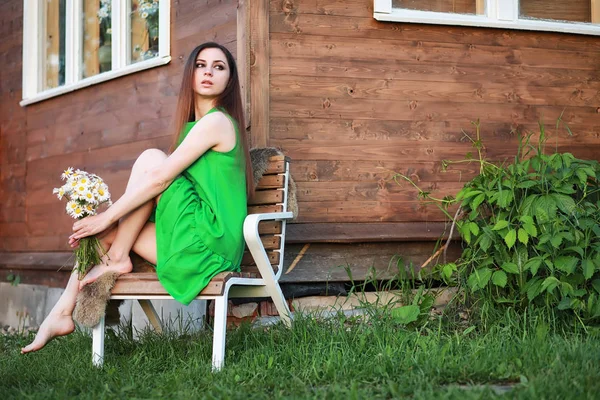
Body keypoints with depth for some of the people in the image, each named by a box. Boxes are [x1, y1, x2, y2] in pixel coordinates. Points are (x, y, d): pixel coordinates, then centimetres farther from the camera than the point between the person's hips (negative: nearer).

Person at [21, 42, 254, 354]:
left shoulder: (217, 121, -10)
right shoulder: (197, 124, 19)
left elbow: (160, 178, -15)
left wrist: (106, 217, -12)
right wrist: (106, 221, 6)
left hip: (206, 241, -9)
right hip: (197, 241, 9)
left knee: (150, 159, -13)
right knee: (108, 231, 3)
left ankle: (117, 258, -6)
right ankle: (61, 314, 2)